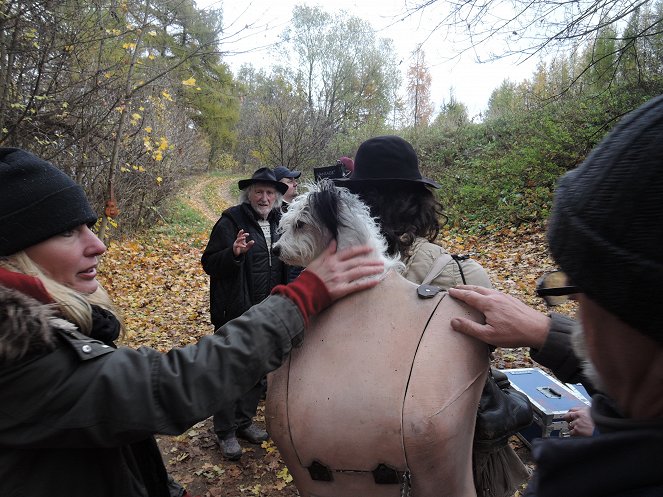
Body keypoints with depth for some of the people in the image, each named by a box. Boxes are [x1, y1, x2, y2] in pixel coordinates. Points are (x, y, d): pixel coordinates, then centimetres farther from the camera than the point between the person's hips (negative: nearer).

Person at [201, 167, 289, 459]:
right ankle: (225, 431, 23)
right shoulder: (231, 221, -12)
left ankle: (244, 421, 36)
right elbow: (209, 264, -16)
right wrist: (234, 253, -33)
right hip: (235, 313, -6)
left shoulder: (278, 223, 7)